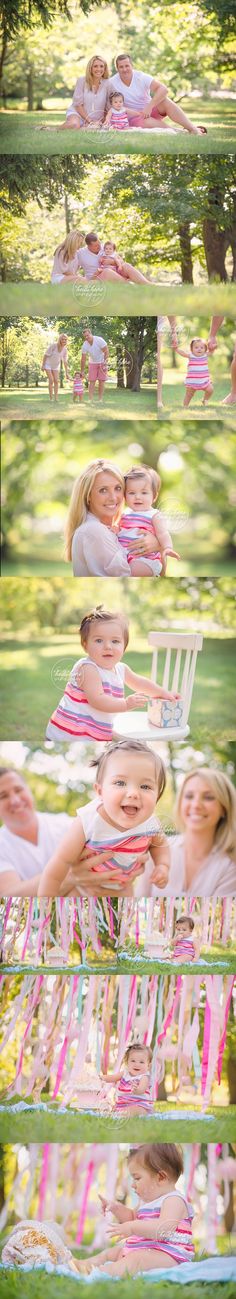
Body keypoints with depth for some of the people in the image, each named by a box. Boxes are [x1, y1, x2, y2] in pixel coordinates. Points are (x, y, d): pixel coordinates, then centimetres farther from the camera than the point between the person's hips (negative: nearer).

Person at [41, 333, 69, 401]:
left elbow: (65, 361, -8)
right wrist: (43, 365, -14)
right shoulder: (53, 345, -26)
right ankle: (51, 398, -6)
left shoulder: (65, 349, -12)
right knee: (51, 380, -11)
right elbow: (46, 355, -18)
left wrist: (66, 373, -10)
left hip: (56, 365, 4)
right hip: (48, 365, -4)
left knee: (56, 381, -3)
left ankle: (56, 398, 0)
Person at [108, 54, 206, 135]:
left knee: (165, 100, -29)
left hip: (150, 109, 2)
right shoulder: (112, 83, -9)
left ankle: (193, 129, -36)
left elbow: (163, 89, -21)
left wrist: (149, 106, -33)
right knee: (148, 122, -38)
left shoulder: (141, 77, -9)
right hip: (134, 117, -2)